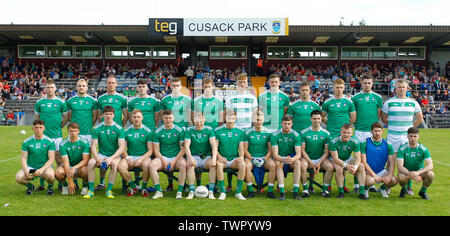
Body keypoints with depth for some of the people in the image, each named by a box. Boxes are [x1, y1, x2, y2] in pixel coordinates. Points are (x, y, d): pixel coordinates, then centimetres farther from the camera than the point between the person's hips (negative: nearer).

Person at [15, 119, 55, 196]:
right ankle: (30, 186, 10)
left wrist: (42, 169, -24)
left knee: (50, 175, -36)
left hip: (45, 167, -2)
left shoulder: (50, 142, -4)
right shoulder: (26, 142, 2)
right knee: (18, 177, -26)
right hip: (30, 167, 2)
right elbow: (24, 158, 1)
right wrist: (26, 171, -18)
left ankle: (50, 186, 2)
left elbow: (51, 159, -8)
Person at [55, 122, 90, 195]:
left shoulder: (84, 142, -12)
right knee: (58, 172, -30)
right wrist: (70, 181, -22)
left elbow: (85, 160, -15)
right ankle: (65, 185, 5)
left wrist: (74, 168, -32)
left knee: (84, 170, -36)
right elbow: (66, 162, -16)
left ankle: (85, 186, -2)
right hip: (68, 166, 1)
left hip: (80, 166, -1)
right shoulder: (63, 144, -10)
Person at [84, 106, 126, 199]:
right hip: (101, 155, 2)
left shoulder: (119, 128, -5)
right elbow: (93, 146, -2)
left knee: (114, 163, -34)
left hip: (115, 155, -2)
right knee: (90, 162, -26)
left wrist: (111, 158, -24)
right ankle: (91, 190, -15)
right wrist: (98, 159, -20)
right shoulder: (97, 128, 1)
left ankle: (109, 190, -24)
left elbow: (122, 147, -12)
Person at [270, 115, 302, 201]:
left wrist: (293, 159, -39)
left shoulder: (296, 135, -7)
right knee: (278, 163, -34)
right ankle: (282, 192, -33)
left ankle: (296, 192, -27)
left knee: (298, 163, -31)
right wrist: (283, 159, -40)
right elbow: (275, 155, -18)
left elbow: (298, 154, -15)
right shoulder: (275, 135, -10)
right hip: (279, 159, -1)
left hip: (292, 157, 1)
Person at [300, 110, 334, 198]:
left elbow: (327, 151, 1)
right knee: (302, 166, -33)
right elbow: (302, 150, -4)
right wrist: (312, 164, -14)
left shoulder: (326, 133, 1)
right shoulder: (304, 133, -3)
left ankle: (325, 190, -7)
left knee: (331, 167, -26)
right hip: (307, 158, -1)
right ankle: (305, 189, -14)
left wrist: (319, 164, -13)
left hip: (321, 159, 2)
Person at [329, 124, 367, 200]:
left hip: (348, 159, 3)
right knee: (339, 168, -35)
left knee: (361, 166, -21)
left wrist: (355, 166, -41)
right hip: (336, 160, -3)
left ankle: (362, 192, -19)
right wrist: (347, 166, -41)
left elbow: (358, 158, -18)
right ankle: (341, 191, -16)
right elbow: (335, 158, -26)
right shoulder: (334, 142, -25)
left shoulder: (355, 142, -16)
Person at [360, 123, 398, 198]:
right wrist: (374, 175, -21)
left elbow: (392, 162, -4)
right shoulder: (365, 143, -8)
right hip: (368, 171, -3)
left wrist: (390, 176, -20)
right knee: (370, 181, -35)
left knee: (394, 180, -24)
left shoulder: (388, 144, 0)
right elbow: (363, 162, -12)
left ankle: (383, 188, 11)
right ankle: (365, 189, 3)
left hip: (382, 171, 3)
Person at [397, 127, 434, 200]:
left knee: (430, 174, -29)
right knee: (401, 177, -36)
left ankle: (423, 191, 2)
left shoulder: (423, 149, -12)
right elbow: (400, 167, -23)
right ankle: (404, 189, 3)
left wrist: (418, 172, -39)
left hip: (420, 171, 2)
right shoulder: (402, 148, -17)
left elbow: (430, 166, -23)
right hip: (406, 171, -2)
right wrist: (410, 174, -40)